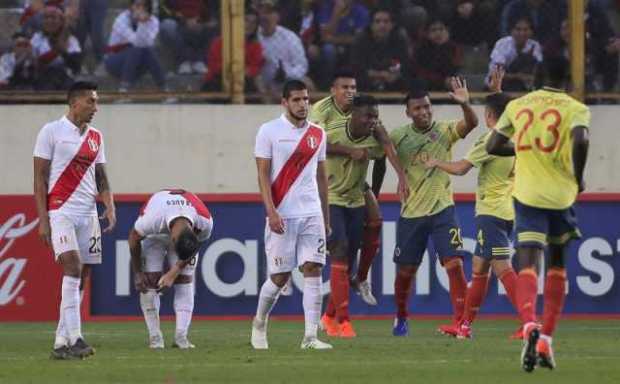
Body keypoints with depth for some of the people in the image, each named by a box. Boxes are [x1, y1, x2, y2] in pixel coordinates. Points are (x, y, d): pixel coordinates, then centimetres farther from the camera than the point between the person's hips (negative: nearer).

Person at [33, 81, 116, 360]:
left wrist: (110, 208, 2)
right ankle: (74, 338, -26)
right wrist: (43, 220, -9)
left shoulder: (95, 138, 16)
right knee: (73, 266, -21)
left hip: (88, 214, 6)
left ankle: (61, 343, 8)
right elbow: (39, 178, -3)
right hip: (60, 211, -6)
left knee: (80, 279, 3)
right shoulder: (51, 132, -2)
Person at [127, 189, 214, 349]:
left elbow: (192, 249, -13)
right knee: (149, 282, -13)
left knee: (185, 280, -10)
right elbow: (134, 238, -21)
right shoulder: (151, 218, -43)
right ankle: (155, 337, -7)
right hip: (154, 236, -1)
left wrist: (173, 273, -17)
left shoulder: (205, 223, -36)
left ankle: (181, 336, -10)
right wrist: (137, 273, -12)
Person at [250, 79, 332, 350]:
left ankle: (311, 337, -8)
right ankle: (259, 324, 26)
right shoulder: (269, 131, -2)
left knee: (313, 270, -7)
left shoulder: (317, 134, 11)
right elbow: (263, 175, -5)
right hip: (282, 215, -4)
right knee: (279, 276, 0)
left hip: (311, 214, 4)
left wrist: (326, 215, 17)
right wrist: (271, 212, -15)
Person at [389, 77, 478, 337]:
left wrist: (465, 104, -43)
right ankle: (401, 318, 32)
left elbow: (471, 124, -24)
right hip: (411, 213, 2)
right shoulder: (398, 137, -2)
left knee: (454, 264, -15)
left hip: (442, 209, -2)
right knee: (405, 271, 9)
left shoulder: (445, 131, -6)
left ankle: (461, 321, -15)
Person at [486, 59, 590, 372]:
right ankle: (546, 341, 14)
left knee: (528, 264, -9)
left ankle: (530, 325, -38)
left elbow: (492, 147, 10)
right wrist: (578, 177, -6)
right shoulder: (575, 109, -2)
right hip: (561, 195, 0)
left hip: (527, 194, 1)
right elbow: (580, 140, -21)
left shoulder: (517, 105, 8)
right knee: (557, 264, 19)